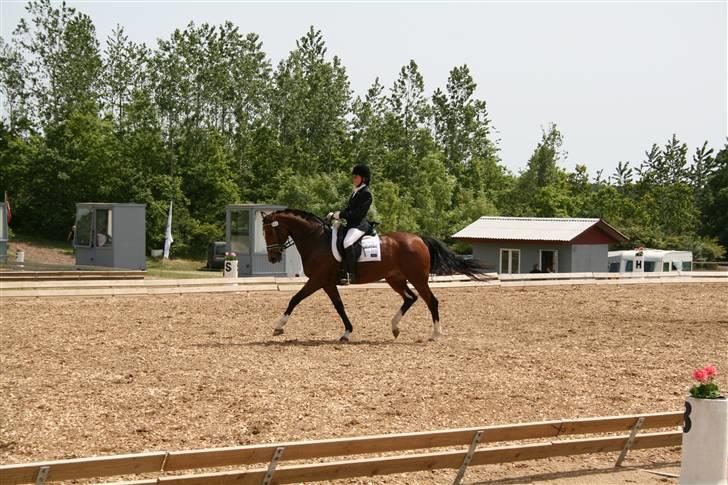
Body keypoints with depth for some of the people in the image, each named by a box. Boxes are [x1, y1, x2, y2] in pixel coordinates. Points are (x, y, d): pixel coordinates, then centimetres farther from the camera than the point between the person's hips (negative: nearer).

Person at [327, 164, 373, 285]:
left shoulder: (366, 194, -10)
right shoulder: (355, 192, 20)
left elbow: (358, 213, -18)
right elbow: (348, 209, 21)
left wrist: (340, 215, -19)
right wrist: (336, 214, 4)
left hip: (360, 225, -11)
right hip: (351, 224, 11)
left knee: (347, 242, -34)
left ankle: (351, 274, -34)